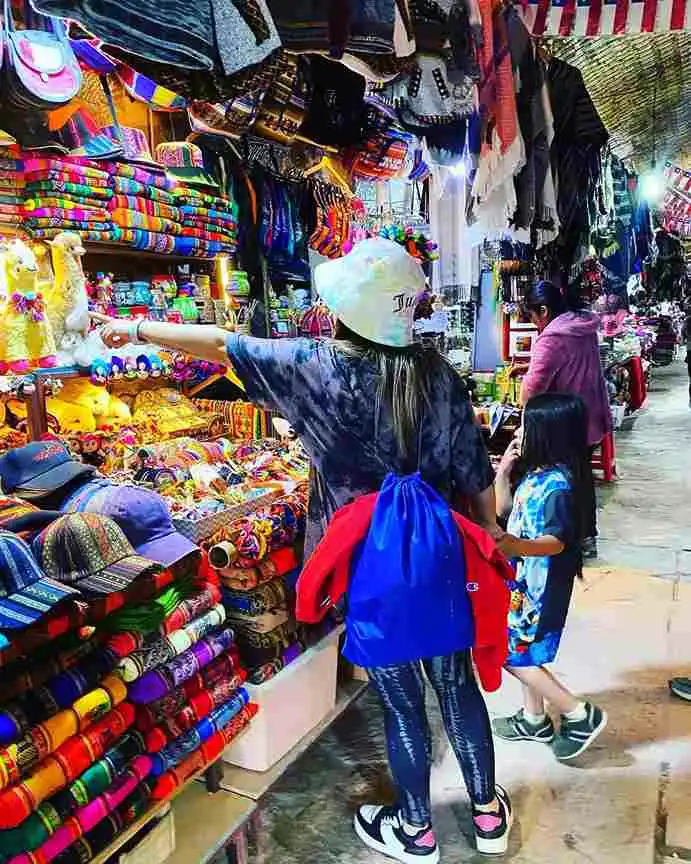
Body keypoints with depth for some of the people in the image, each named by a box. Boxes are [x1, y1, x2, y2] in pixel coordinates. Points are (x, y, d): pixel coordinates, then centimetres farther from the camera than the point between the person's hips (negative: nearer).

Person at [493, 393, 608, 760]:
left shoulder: (558, 484, -24)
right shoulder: (535, 473, 4)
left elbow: (557, 542, -27)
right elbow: (501, 508, 14)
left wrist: (515, 545, -44)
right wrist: (503, 468, 4)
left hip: (542, 583, -9)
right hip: (524, 578, 9)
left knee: (514, 656, 0)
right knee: (522, 651, 19)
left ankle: (580, 715, 13)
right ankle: (535, 720, 34)